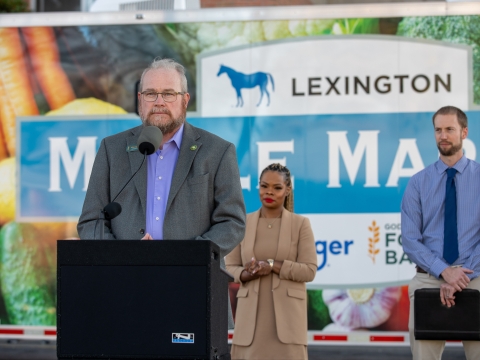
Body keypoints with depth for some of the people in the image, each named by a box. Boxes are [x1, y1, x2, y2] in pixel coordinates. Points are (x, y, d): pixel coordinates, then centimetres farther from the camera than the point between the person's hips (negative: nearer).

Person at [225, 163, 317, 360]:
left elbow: (309, 270, -3)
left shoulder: (300, 224, 4)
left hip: (286, 313, -2)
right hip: (252, 312, 2)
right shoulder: (243, 223, 10)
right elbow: (229, 267, 8)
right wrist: (246, 274, -13)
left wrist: (272, 265, -14)